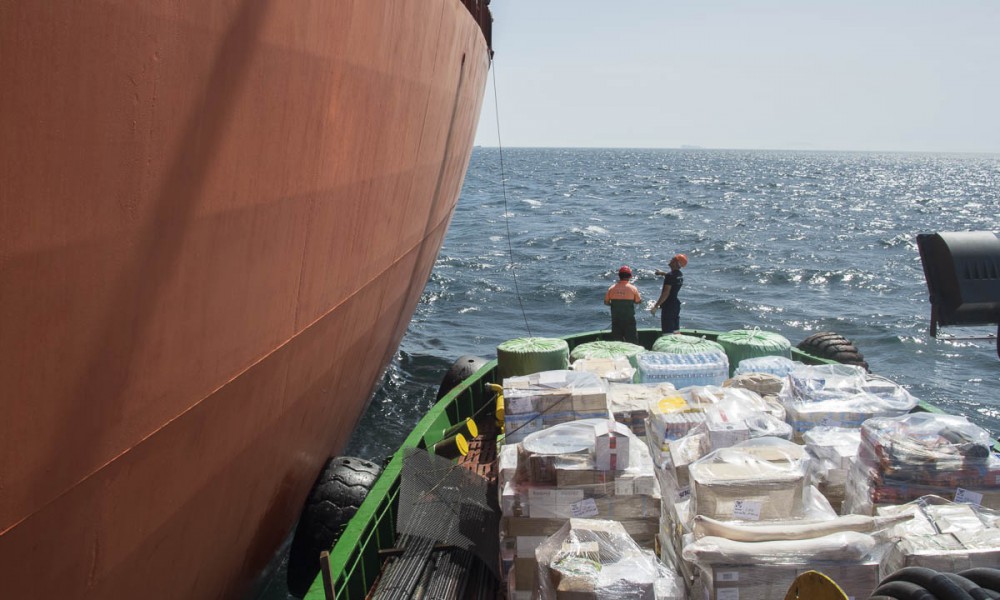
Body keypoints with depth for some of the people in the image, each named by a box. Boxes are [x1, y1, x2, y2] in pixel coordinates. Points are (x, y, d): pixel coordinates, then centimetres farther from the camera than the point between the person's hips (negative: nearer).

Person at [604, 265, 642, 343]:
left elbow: (606, 302, 2)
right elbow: (638, 301, 1)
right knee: (632, 340, 7)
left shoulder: (611, 288, -4)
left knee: (616, 340, 11)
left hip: (615, 318, 2)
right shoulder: (633, 288, -9)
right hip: (629, 318, -2)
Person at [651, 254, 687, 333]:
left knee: (667, 332, -5)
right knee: (675, 331, 15)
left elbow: (666, 293, -24)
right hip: (676, 304, 9)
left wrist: (655, 306, -21)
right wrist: (662, 273, 46)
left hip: (668, 305, -9)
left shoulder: (670, 275, -20)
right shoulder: (680, 275, 7)